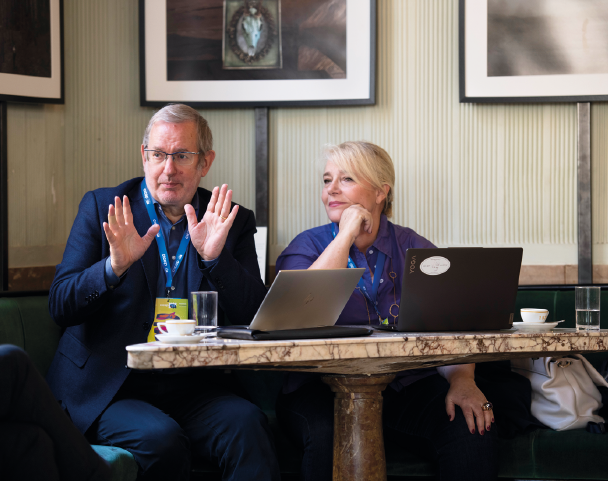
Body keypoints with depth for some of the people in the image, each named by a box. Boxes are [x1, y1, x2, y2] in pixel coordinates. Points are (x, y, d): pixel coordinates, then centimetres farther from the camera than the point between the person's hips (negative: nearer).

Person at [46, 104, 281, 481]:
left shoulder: (232, 222, 8)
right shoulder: (102, 207, 4)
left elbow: (254, 318, -1)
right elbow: (60, 307, -1)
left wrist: (215, 256, -17)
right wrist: (115, 266, -20)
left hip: (190, 388, 2)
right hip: (106, 387, -2)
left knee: (248, 423, -27)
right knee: (161, 438, -31)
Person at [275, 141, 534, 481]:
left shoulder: (412, 247, 11)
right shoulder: (308, 246, 7)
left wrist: (462, 379, -20)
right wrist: (346, 234, -10)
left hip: (406, 387, 2)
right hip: (326, 388, -1)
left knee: (473, 428, -26)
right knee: (330, 435, -35)